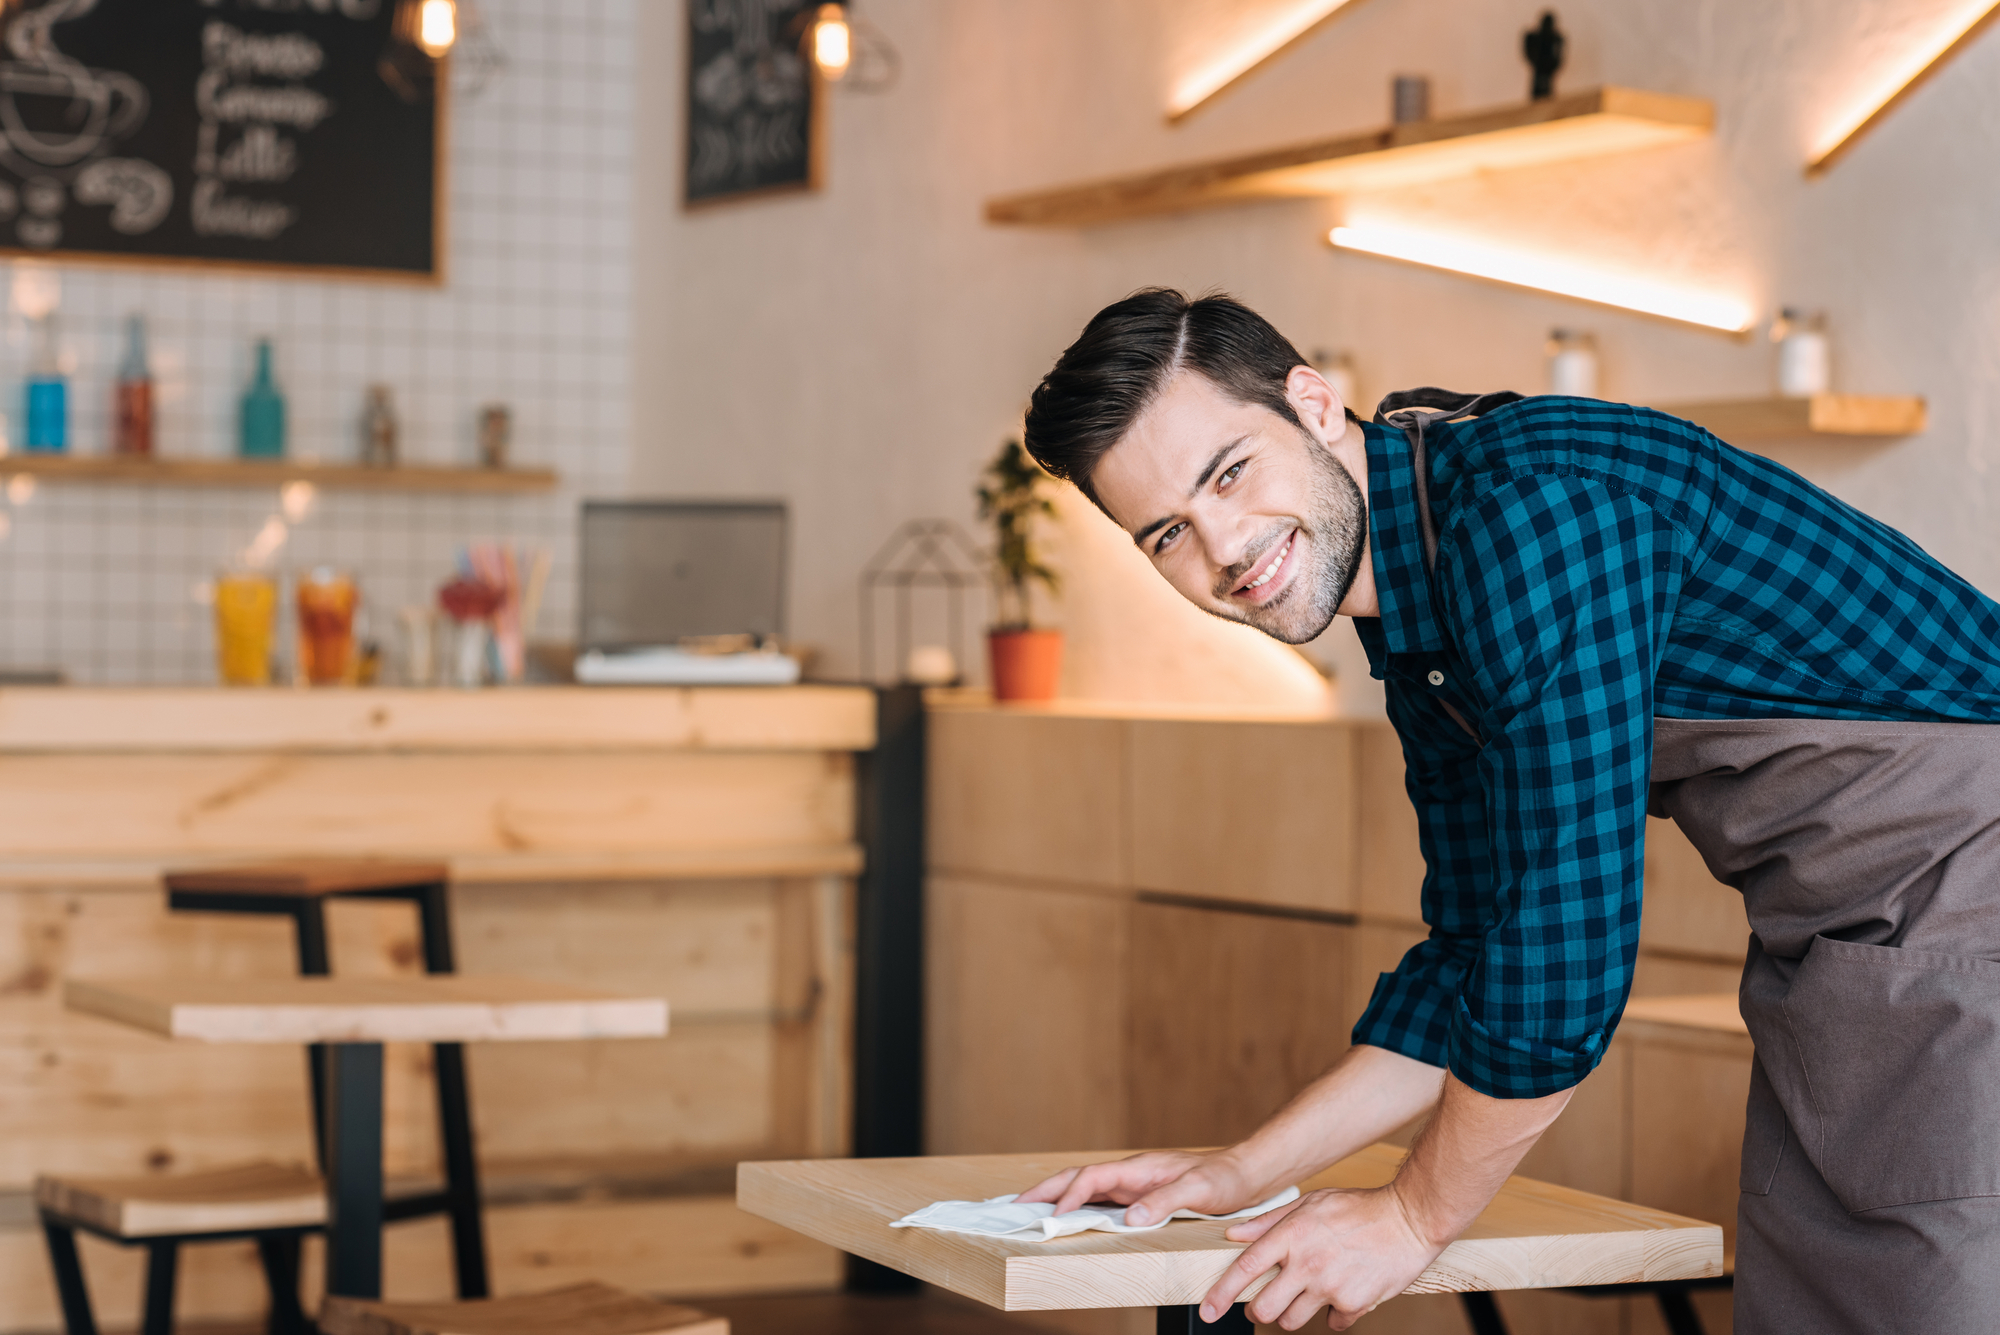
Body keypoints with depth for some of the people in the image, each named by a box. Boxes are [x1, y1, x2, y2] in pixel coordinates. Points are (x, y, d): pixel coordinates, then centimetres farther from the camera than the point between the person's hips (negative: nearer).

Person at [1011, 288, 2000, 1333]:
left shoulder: (1532, 505, -21)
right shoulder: (1419, 651, 10)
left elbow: (1567, 937, -23)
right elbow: (1475, 956, 19)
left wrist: (1412, 1216, -10)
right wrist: (1242, 1174, 14)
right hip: (1835, 952, 9)